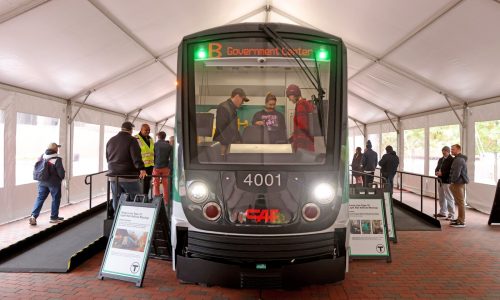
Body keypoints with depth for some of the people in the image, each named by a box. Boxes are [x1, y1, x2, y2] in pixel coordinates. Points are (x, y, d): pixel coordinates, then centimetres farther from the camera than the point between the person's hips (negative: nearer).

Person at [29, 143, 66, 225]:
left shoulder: (42, 157, 2)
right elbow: (61, 173, -16)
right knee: (56, 199, 8)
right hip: (54, 183, -5)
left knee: (40, 198, 12)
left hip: (42, 182, 5)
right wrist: (62, 177, 6)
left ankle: (33, 215, 2)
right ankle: (54, 217, 15)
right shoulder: (57, 159, -17)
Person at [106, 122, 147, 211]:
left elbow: (108, 158, 25)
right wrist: (141, 169, -26)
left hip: (113, 176, 7)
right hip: (128, 176, -6)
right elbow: (136, 157, -21)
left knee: (117, 201, 11)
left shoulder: (110, 141, 15)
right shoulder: (131, 140, -8)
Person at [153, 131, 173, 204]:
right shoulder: (169, 146, 2)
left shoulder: (155, 145, -3)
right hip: (165, 168, 2)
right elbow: (171, 158, -3)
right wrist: (169, 168, 0)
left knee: (156, 185, 7)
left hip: (156, 167, -2)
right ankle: (166, 201, 10)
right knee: (165, 185, 8)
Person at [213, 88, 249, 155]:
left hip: (233, 143, 9)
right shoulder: (223, 108, -13)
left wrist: (239, 141, 10)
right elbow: (221, 129, -18)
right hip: (224, 145, -9)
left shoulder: (233, 109, 16)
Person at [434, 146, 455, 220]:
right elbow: (437, 168, 21)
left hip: (447, 181, -8)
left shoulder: (451, 160, -10)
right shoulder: (440, 159, 17)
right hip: (440, 181, 8)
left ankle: (451, 215, 2)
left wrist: (442, 173, -21)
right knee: (442, 198, 16)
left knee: (449, 198, -4)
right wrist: (436, 172, 0)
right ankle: (443, 212, 28)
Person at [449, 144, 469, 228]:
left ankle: (461, 222, -3)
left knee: (460, 202, -6)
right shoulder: (460, 159, 16)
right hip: (460, 183, 11)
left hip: (458, 183, -11)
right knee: (460, 202, 16)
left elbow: (456, 173, -23)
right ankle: (460, 219, 25)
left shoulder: (458, 160, -18)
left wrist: (452, 182, -11)